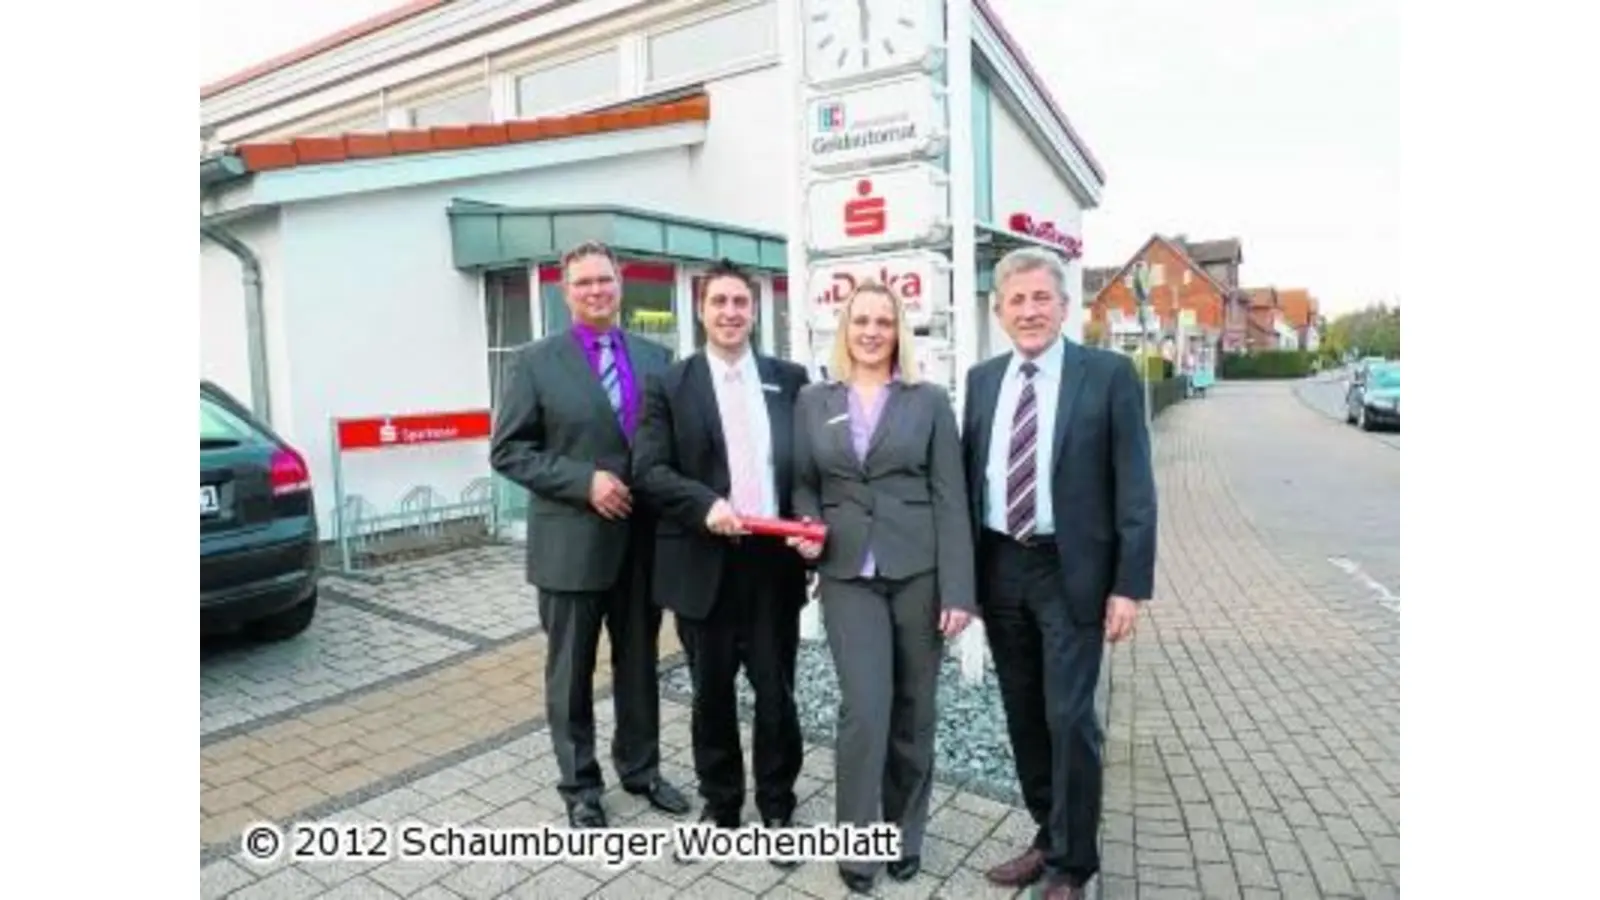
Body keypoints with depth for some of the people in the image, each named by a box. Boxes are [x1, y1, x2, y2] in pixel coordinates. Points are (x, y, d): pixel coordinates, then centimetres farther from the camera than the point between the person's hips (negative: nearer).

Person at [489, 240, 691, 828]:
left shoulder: (656, 358, 6)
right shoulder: (537, 362, -4)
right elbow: (507, 450, -8)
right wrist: (584, 481, -18)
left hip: (643, 540, 4)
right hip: (573, 542, -3)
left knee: (640, 664, 17)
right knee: (570, 671, 11)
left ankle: (639, 767, 36)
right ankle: (579, 785, 29)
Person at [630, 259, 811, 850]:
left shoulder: (790, 379, 7)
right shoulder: (671, 385, 1)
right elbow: (647, 470, -6)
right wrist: (705, 504, -21)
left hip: (774, 558, 1)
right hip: (703, 562, -1)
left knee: (777, 691, 10)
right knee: (712, 692, 14)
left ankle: (777, 806, 30)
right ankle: (720, 802, 34)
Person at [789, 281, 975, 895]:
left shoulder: (929, 401, 3)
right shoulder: (813, 402, 7)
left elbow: (950, 497, -2)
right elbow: (804, 483, 13)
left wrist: (958, 590, -8)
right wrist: (808, 529, -9)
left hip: (918, 571, 0)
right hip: (848, 574, 0)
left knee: (912, 710, 10)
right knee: (865, 710, -5)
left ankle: (905, 834, 32)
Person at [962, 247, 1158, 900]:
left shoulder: (1108, 374, -5)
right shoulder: (982, 380, 7)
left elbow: (1134, 486, -7)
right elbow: (968, 478, 8)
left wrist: (1130, 585, -11)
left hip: (1070, 570, -4)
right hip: (1000, 568, 5)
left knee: (1069, 718, -1)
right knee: (1023, 717, 14)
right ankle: (1049, 838, 34)